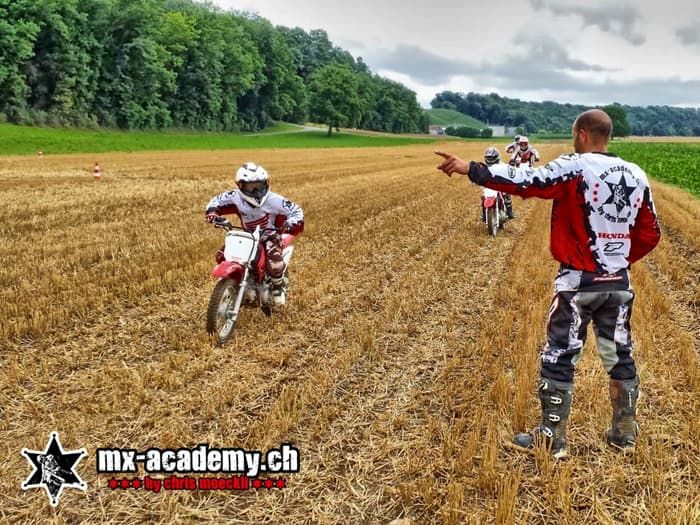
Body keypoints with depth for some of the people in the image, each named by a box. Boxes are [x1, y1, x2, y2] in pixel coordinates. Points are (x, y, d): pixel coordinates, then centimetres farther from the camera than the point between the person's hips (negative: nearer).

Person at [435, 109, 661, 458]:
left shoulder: (575, 168, -13)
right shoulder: (637, 175, 6)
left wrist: (470, 169, -19)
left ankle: (552, 439, 11)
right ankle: (625, 433, 29)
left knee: (558, 360, 4)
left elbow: (526, 181, -22)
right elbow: (650, 234, 10)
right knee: (620, 357, 17)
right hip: (619, 284, 6)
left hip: (579, 282, -6)